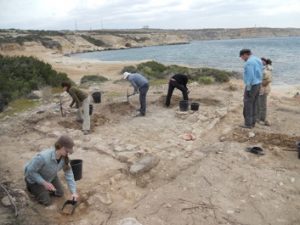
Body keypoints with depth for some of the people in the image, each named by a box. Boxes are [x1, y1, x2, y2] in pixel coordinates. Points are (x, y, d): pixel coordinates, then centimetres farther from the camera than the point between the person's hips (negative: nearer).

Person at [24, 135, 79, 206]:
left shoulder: (64, 156, -26)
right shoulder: (43, 157, -44)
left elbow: (68, 173, -20)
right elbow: (30, 170, -30)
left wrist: (74, 192, -25)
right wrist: (44, 183, -30)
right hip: (34, 177, -5)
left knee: (60, 193, 10)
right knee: (46, 202, -2)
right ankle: (31, 187, 19)